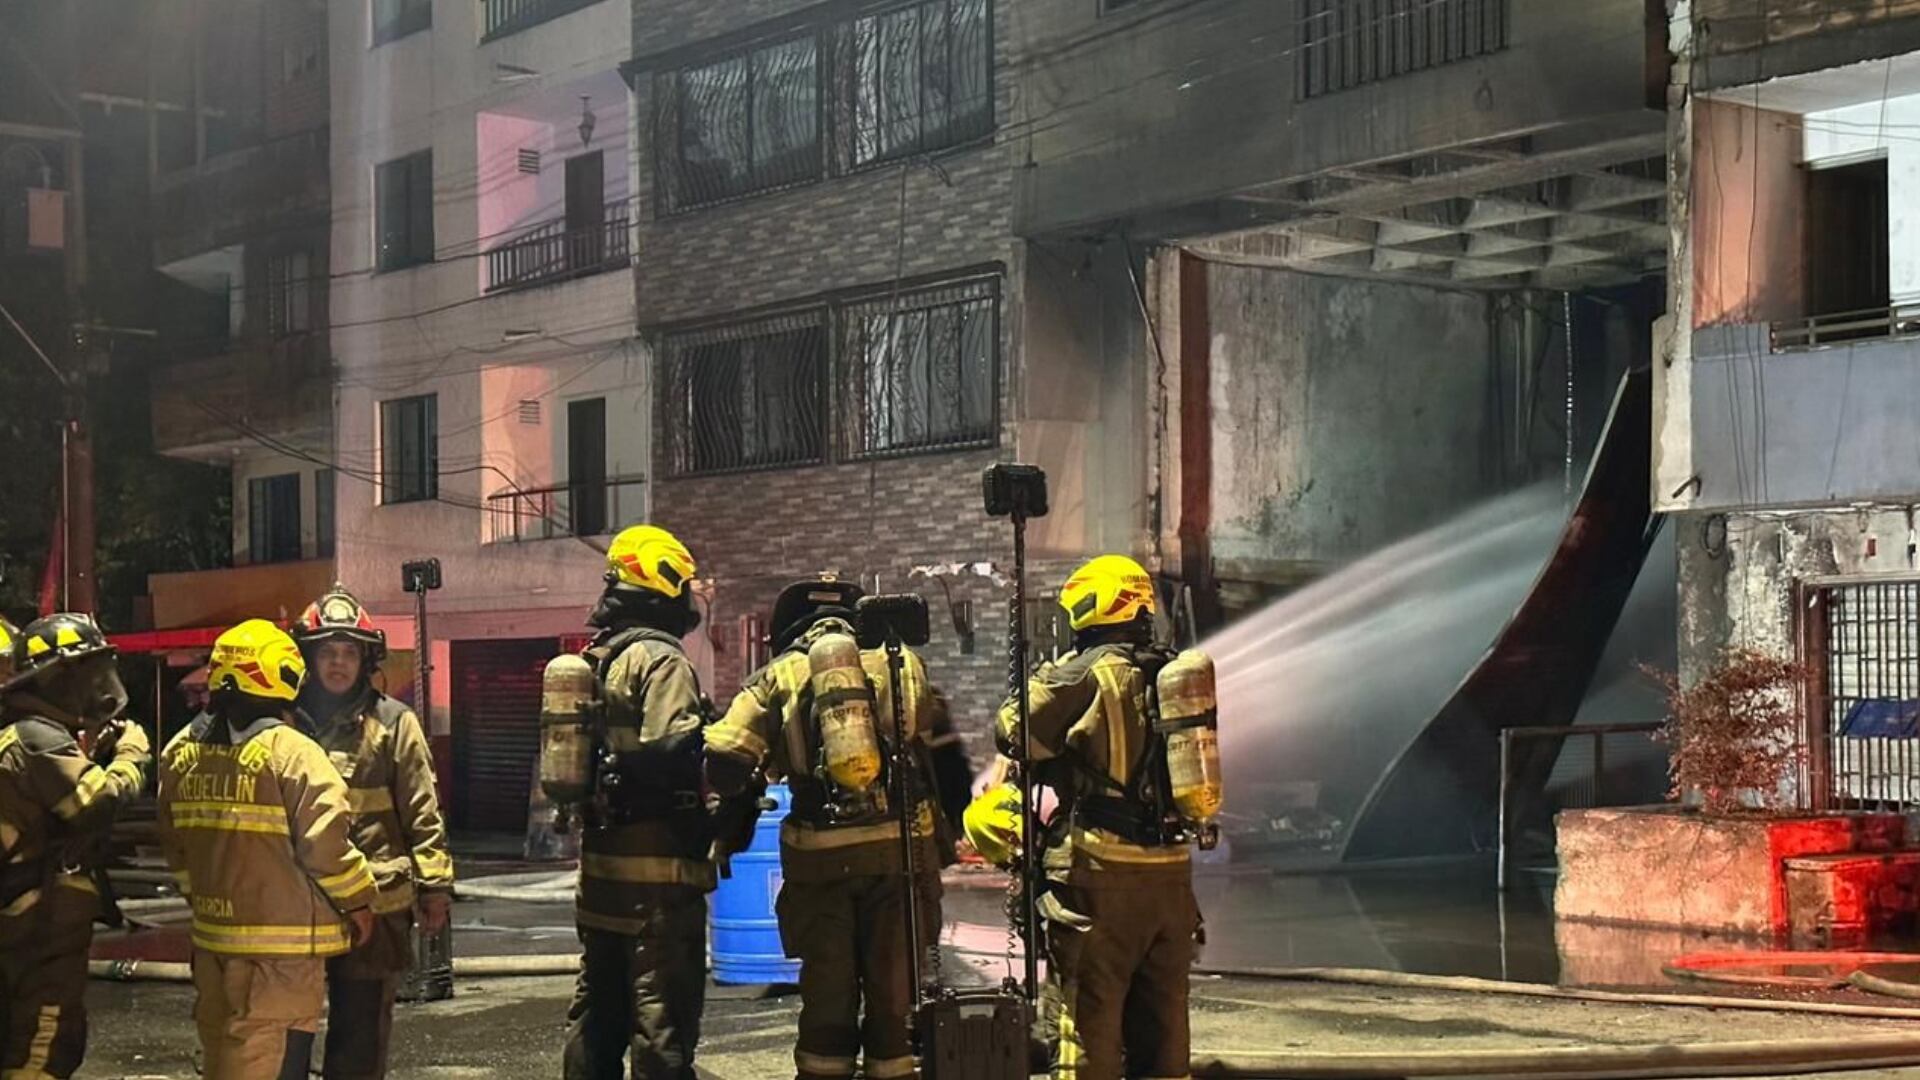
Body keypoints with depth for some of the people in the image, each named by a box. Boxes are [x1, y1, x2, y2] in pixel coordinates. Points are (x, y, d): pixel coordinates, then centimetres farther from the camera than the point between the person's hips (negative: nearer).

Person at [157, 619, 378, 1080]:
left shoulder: (181, 753, 6)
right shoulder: (291, 752, -16)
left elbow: (175, 844, 14)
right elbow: (326, 841, -18)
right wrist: (358, 901, -3)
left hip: (212, 934, 7)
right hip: (282, 943, -7)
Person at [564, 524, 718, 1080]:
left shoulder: (594, 660, 15)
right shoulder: (660, 659, -13)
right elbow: (668, 750, -25)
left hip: (600, 865, 9)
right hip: (658, 872, -9)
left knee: (597, 1010, 16)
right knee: (664, 1015, -5)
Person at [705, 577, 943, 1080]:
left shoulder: (779, 675, 5)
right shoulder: (901, 665, 10)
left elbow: (724, 761, -4)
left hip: (819, 857, 0)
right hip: (900, 850, 1)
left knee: (827, 999, 8)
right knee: (893, 998, 8)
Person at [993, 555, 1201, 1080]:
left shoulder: (1084, 673, -9)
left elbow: (1014, 735, -4)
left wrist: (1044, 682, 13)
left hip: (1102, 868, -6)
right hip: (1171, 868, 6)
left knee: (1090, 1016, -1)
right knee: (1162, 1014, 14)